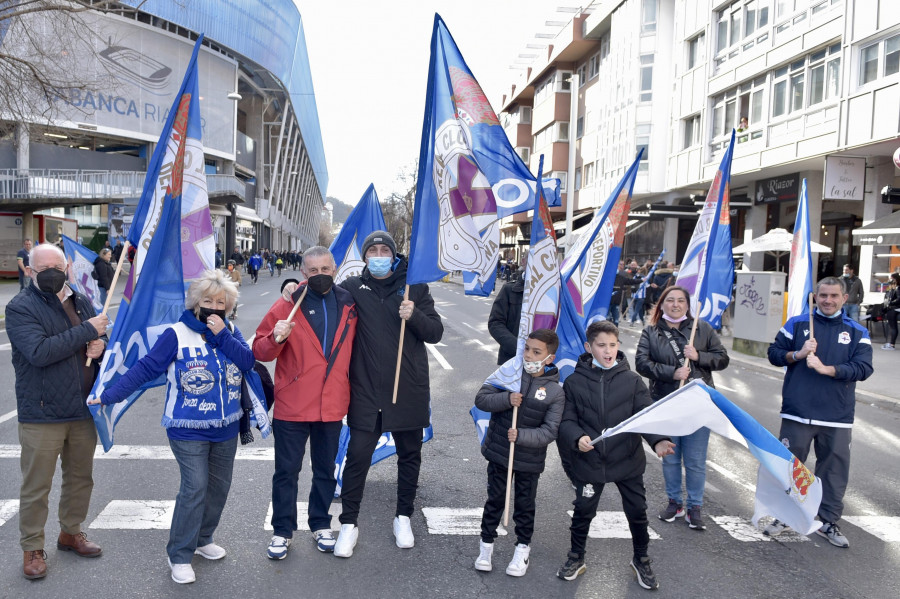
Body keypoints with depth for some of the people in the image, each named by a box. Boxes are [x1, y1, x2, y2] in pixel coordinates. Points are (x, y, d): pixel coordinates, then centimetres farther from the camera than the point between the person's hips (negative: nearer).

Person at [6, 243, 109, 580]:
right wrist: (87, 331, -21)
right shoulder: (20, 308, -10)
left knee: (80, 477, 18)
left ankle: (71, 532, 36)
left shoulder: (81, 302, 9)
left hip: (84, 410, 6)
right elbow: (39, 352, -24)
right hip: (42, 415, -6)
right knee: (36, 486, 4)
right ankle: (32, 548, 20)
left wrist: (101, 344, -5)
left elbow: (102, 337, 19)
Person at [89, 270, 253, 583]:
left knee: (219, 486, 13)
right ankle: (179, 555, 4)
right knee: (195, 487, -11)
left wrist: (222, 335, -18)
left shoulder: (231, 331, 3)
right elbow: (145, 368, -13)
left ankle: (202, 539, 32)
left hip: (226, 428, 5)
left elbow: (248, 362, -10)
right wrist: (111, 395, -19)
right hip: (188, 429, -5)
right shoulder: (176, 334, -10)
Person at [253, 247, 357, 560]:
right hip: (292, 406, -3)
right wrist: (275, 338, -26)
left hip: (332, 406, 3)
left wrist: (350, 388, 11)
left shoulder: (348, 305, 3)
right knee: (287, 471, 7)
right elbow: (261, 351, -6)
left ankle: (321, 525, 33)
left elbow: (352, 347, 17)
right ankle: (282, 531, 23)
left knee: (325, 470, 17)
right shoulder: (287, 306, -7)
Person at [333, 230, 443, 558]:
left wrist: (414, 316, -19)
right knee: (357, 456, 0)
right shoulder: (353, 288, 1)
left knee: (409, 455, 13)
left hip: (408, 389, 1)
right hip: (366, 390, -1)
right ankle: (349, 524, 17)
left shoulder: (415, 287, 1)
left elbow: (436, 332, 0)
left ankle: (403, 517, 32)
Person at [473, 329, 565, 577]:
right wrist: (507, 399, -25)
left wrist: (521, 435, -27)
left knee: (525, 505, 15)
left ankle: (523, 547, 35)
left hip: (530, 460, -1)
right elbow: (481, 398, -9)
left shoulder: (555, 392, -11)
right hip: (498, 452, 1)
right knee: (495, 500, 14)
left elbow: (550, 431, -14)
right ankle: (487, 543, 32)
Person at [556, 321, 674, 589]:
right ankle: (576, 558, 35)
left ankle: (641, 560, 37)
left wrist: (657, 441, -27)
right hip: (589, 463, 0)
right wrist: (577, 438, -24)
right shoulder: (574, 382, -4)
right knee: (583, 511, 11)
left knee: (637, 512, 12)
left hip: (628, 462, 1)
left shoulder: (632, 380, -5)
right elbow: (566, 420, -4)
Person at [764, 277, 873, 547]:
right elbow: (774, 353, 5)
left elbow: (863, 368, -6)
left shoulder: (857, 332, 5)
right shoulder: (797, 324, 5)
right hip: (797, 414, -1)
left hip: (837, 418, 1)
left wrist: (826, 369, -18)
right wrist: (797, 355, -13)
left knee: (835, 469, 9)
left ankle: (829, 521, 24)